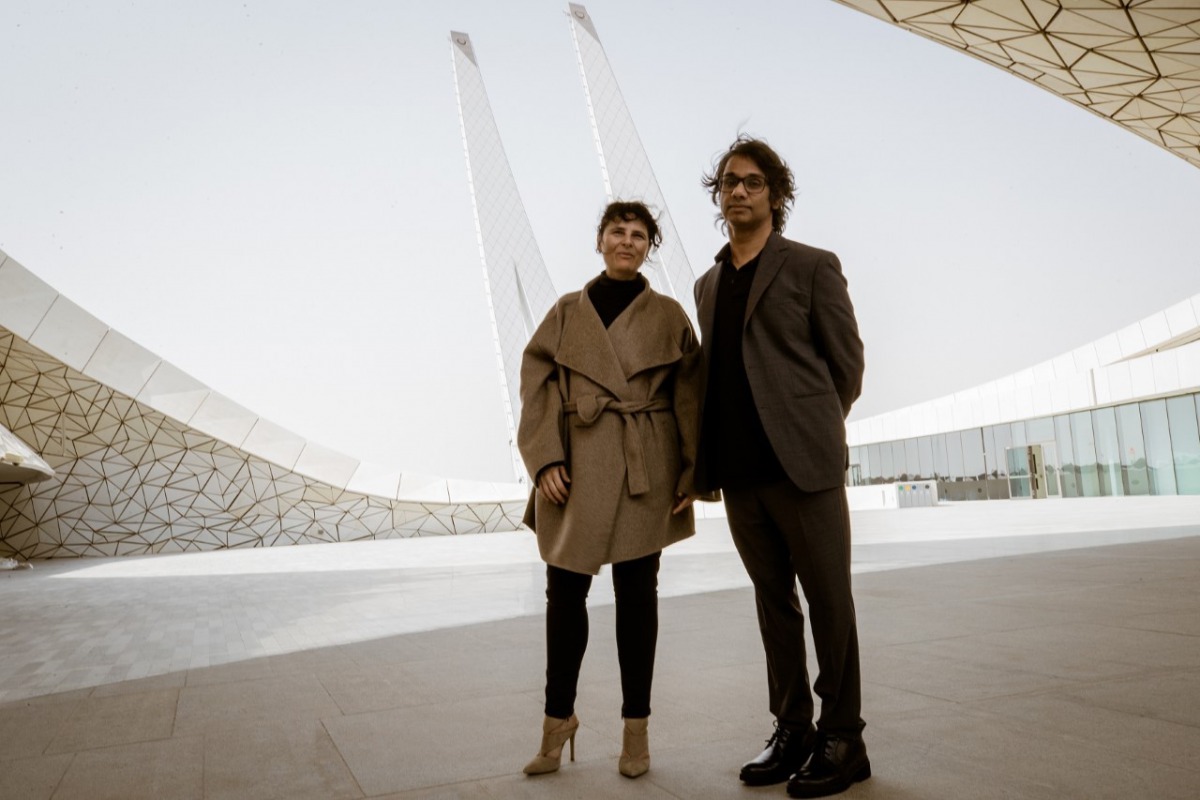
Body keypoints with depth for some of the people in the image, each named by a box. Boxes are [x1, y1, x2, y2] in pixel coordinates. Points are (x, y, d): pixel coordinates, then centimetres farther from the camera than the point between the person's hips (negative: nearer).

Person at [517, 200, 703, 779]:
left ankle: (636, 729, 20)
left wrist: (694, 472, -4)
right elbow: (537, 386, 3)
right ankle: (558, 717, 23)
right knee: (565, 590, 4)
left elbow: (690, 398, 4)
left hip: (645, 470, -1)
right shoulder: (567, 311, 9)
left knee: (637, 591, 5)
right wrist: (545, 459, -8)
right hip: (576, 467, 1)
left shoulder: (669, 315, 7)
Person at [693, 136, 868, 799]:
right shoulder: (707, 284, 18)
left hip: (801, 465, -5)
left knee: (828, 601, 2)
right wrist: (709, 456, 12)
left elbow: (846, 363, 3)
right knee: (774, 603, 12)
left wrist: (810, 433, 6)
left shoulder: (812, 266, 3)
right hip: (740, 471, 5)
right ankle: (791, 730, 23)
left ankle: (842, 739, 14)